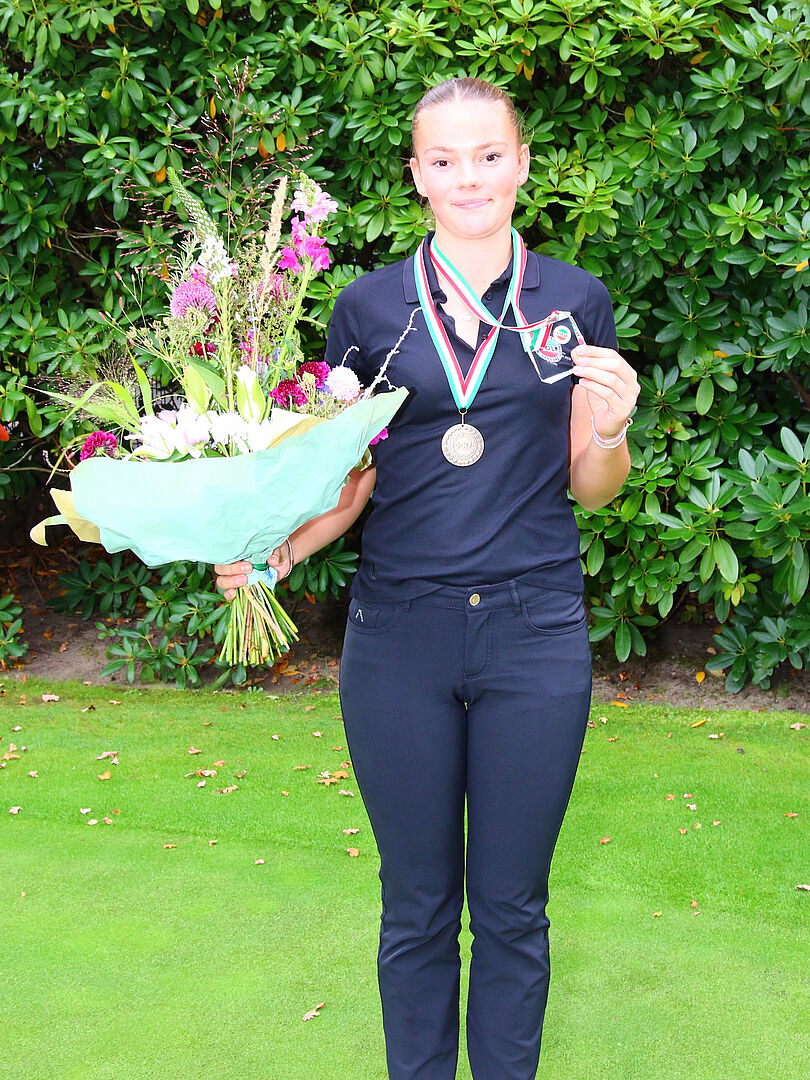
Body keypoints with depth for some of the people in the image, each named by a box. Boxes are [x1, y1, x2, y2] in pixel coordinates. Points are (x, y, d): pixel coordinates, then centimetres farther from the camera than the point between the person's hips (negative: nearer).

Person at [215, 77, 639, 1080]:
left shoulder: (575, 301, 5)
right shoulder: (369, 306, 4)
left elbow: (590, 486, 9)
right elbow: (351, 479, 6)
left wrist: (608, 431, -12)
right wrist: (276, 550, -12)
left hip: (535, 631, 0)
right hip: (399, 631, 0)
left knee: (511, 905, 10)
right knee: (417, 905, 11)